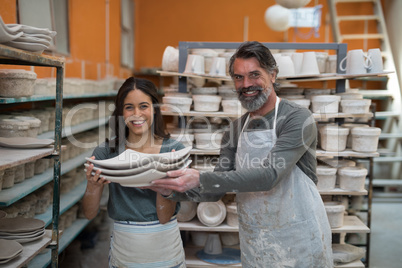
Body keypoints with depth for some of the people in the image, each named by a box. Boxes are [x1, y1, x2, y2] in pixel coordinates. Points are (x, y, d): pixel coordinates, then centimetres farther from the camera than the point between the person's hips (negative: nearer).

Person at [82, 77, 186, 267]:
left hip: (165, 251, 0)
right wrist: (93, 184, -25)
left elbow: (165, 216, -11)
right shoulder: (106, 151, -7)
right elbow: (89, 213, -6)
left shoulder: (173, 150, -9)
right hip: (124, 251, 1)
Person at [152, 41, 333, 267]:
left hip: (299, 242, -5)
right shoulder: (236, 129, 4)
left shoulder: (298, 118, -14)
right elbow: (216, 191, 4)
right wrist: (173, 190, -13)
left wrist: (200, 180, -31)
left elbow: (269, 175, -25)